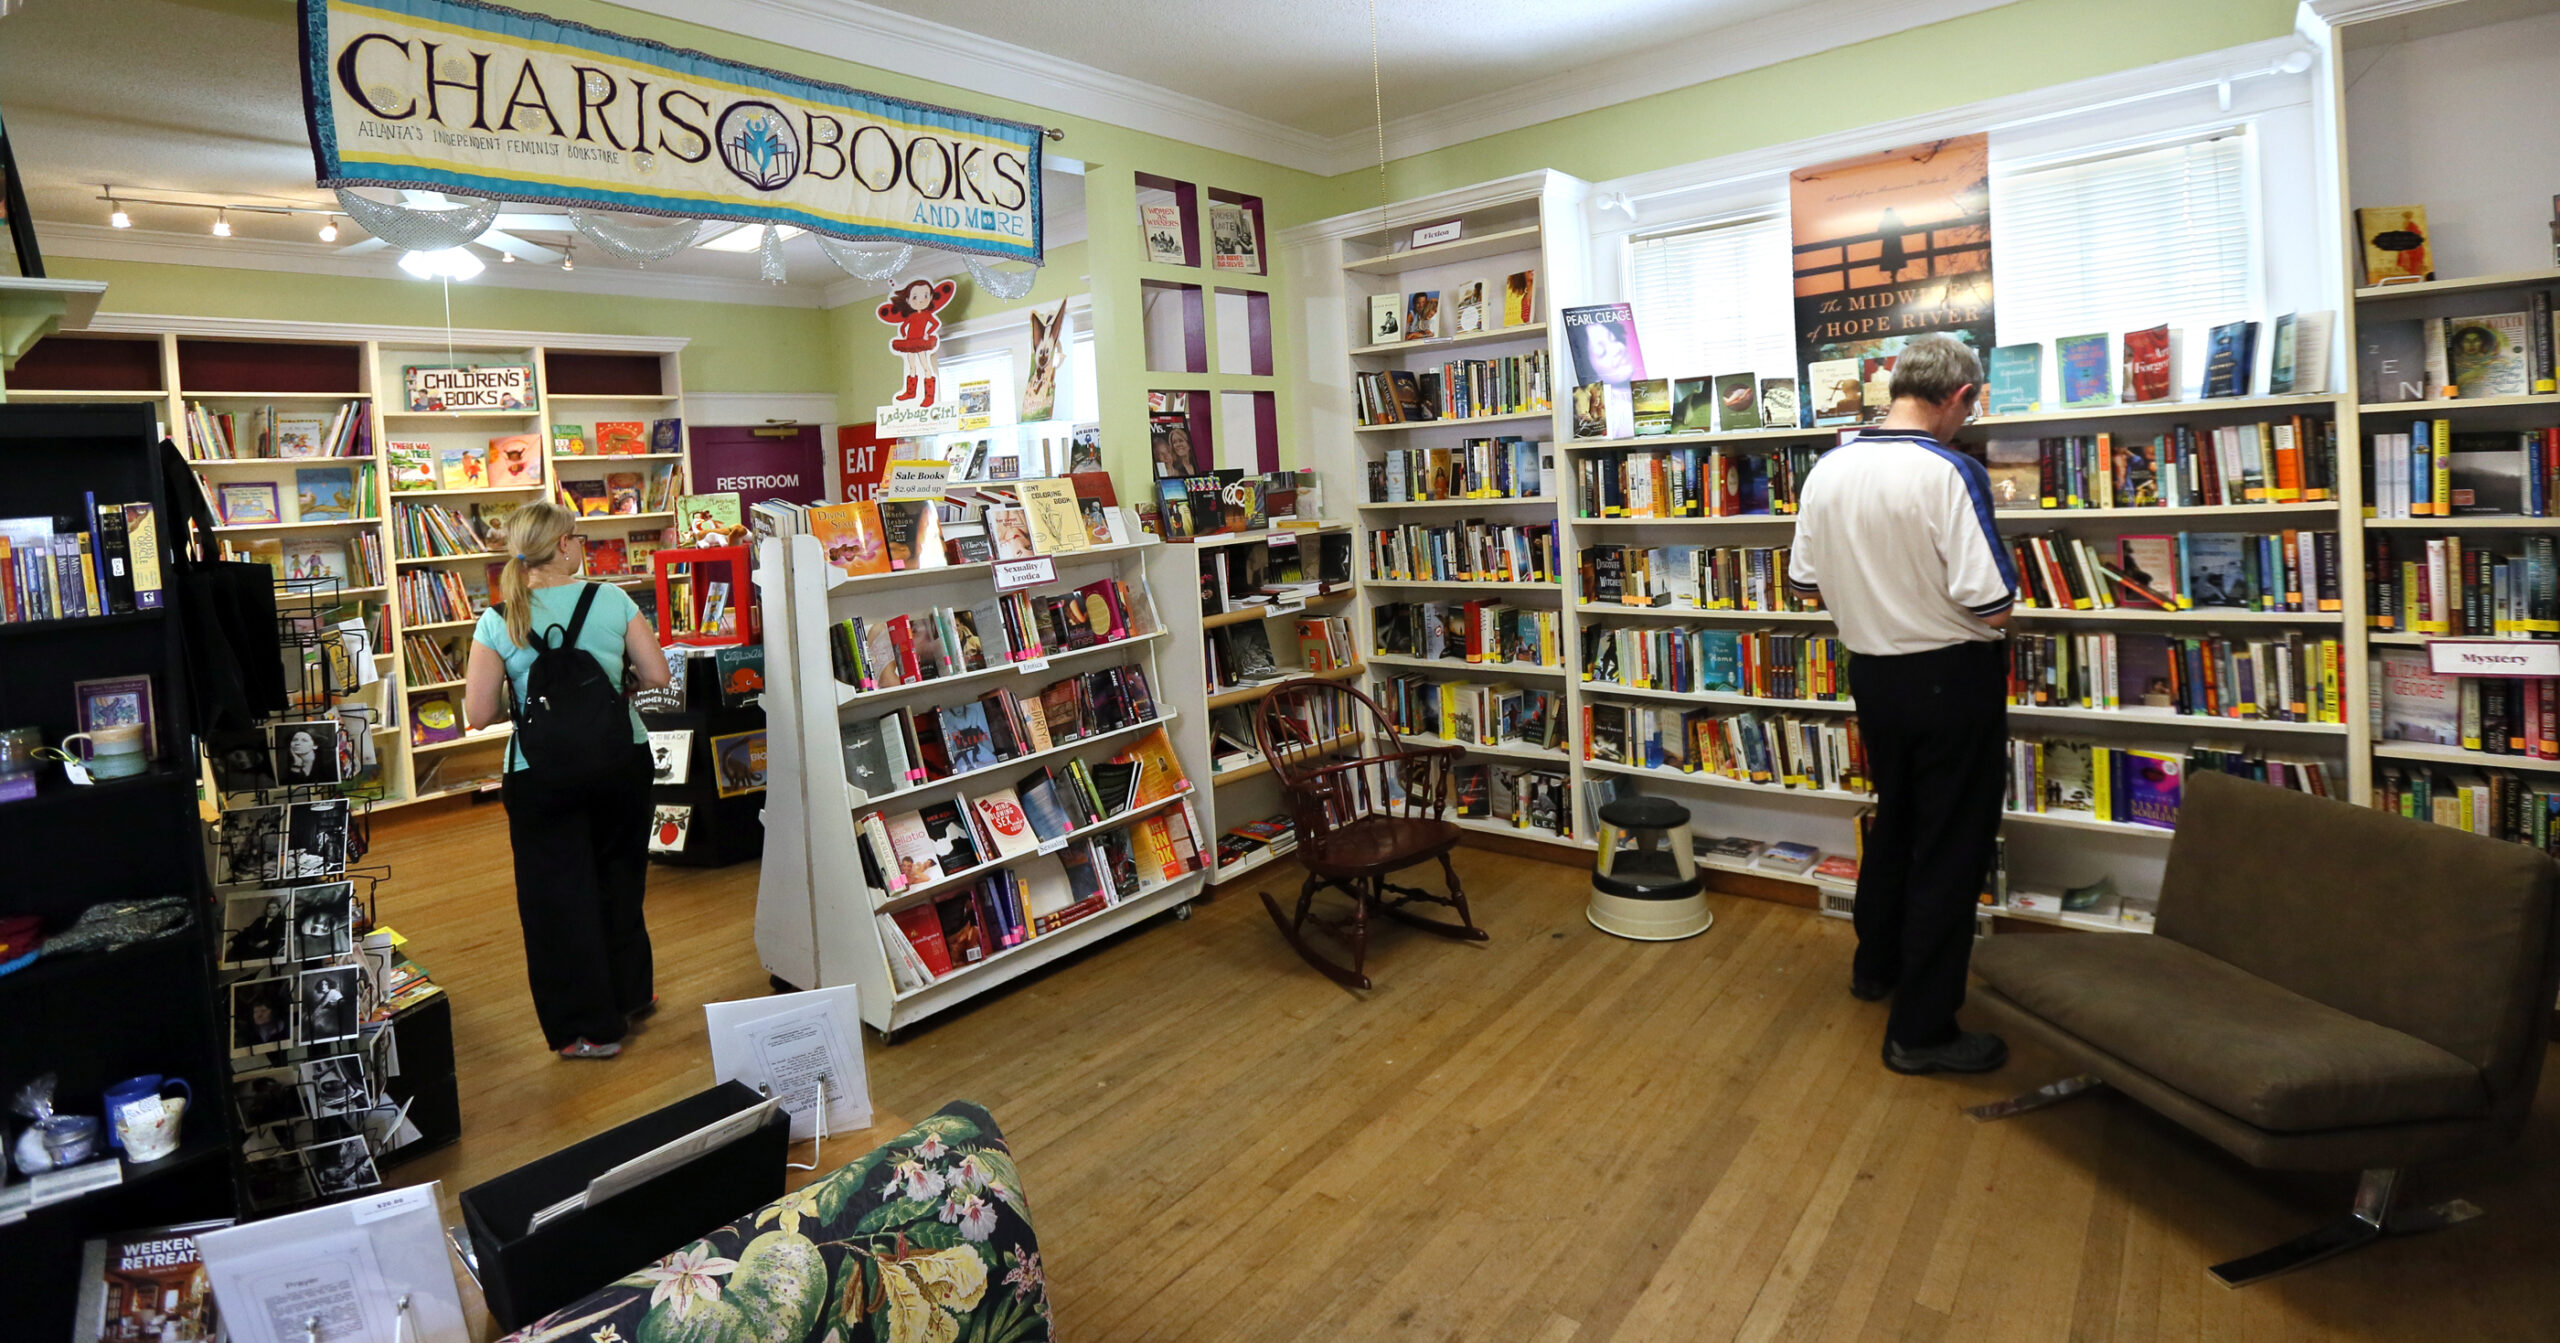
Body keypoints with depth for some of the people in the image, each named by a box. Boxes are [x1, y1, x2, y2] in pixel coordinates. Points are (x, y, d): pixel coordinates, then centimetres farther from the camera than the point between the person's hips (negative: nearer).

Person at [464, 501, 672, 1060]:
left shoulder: (497, 622, -8)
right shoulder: (612, 600, -7)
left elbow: (479, 714, -8)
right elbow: (657, 676, -6)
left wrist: (526, 692, 11)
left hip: (543, 776, -2)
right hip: (623, 761, 2)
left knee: (560, 894, 10)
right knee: (619, 879, 21)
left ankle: (590, 1028, 18)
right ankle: (629, 997, 36)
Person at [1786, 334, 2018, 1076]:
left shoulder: (1828, 469, -2)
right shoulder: (1949, 472, -21)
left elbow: (1806, 581, 7)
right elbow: (1990, 602, -22)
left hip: (1872, 671, 6)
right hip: (1953, 677, -6)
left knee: (1894, 819, 25)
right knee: (1950, 848, 4)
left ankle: (1876, 964, 42)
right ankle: (1921, 1030, 12)